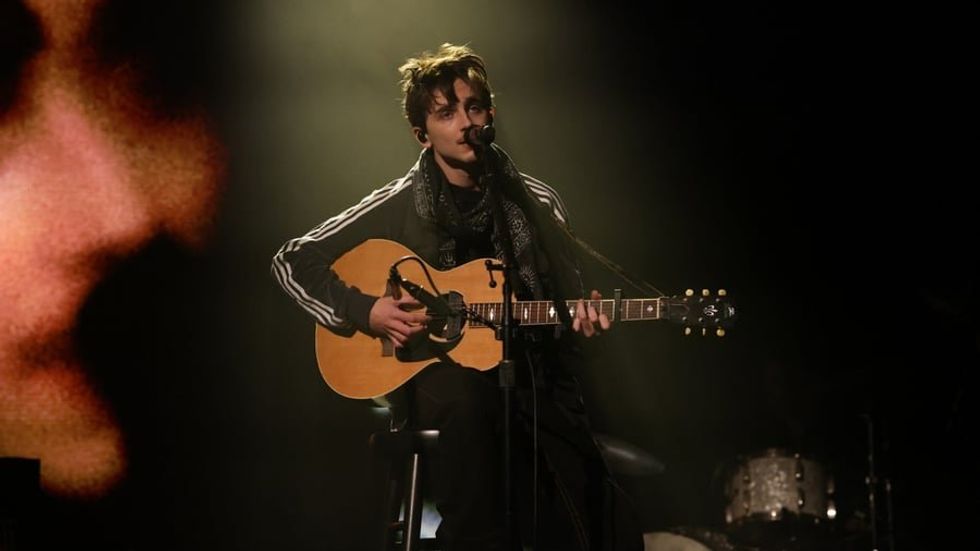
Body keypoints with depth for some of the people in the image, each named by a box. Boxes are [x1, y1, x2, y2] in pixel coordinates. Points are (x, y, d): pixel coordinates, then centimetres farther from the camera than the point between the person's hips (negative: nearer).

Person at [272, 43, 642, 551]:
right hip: (434, 371, -2)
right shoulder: (398, 206, -1)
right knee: (466, 393, -40)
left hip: (529, 376, 2)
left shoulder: (538, 203, 6)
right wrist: (363, 311, -12)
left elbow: (566, 307, 14)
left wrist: (580, 323, -9)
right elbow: (291, 261, 1)